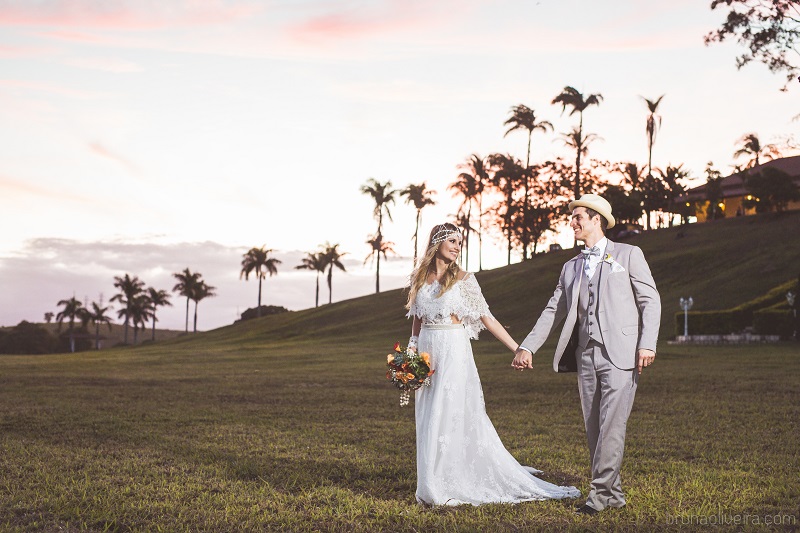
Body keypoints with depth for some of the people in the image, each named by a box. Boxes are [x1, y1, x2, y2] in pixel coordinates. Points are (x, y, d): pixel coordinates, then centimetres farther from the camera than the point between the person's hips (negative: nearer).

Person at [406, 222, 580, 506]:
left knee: (452, 415, -4)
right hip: (426, 352, 4)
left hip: (453, 352, -4)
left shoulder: (463, 280, -3)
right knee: (428, 420, 7)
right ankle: (433, 483, 17)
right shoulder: (420, 279, 8)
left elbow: (487, 318, -3)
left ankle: (452, 485, 5)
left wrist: (517, 349, -8)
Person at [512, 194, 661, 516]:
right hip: (586, 356, 6)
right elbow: (553, 311, 17)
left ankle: (601, 490, -6)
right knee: (594, 428, 6)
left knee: (612, 424, -12)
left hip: (620, 354, -5)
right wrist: (527, 347, 7)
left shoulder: (628, 255, 6)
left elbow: (650, 301, 1)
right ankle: (613, 493, 15)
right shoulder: (571, 268, 19)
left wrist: (647, 344, -11)